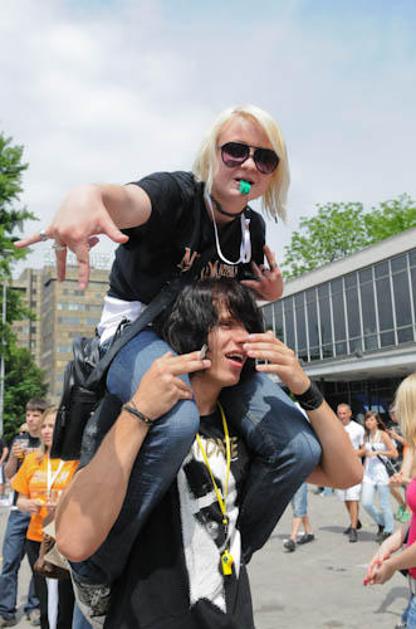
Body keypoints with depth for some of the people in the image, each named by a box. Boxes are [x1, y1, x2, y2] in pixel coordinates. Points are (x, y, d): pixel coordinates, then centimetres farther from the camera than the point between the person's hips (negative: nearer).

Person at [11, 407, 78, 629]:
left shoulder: (78, 460, -7)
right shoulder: (32, 460, 9)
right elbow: (21, 500, 15)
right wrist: (27, 505, -7)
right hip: (37, 538, 5)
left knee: (66, 607, 0)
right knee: (45, 605, 14)